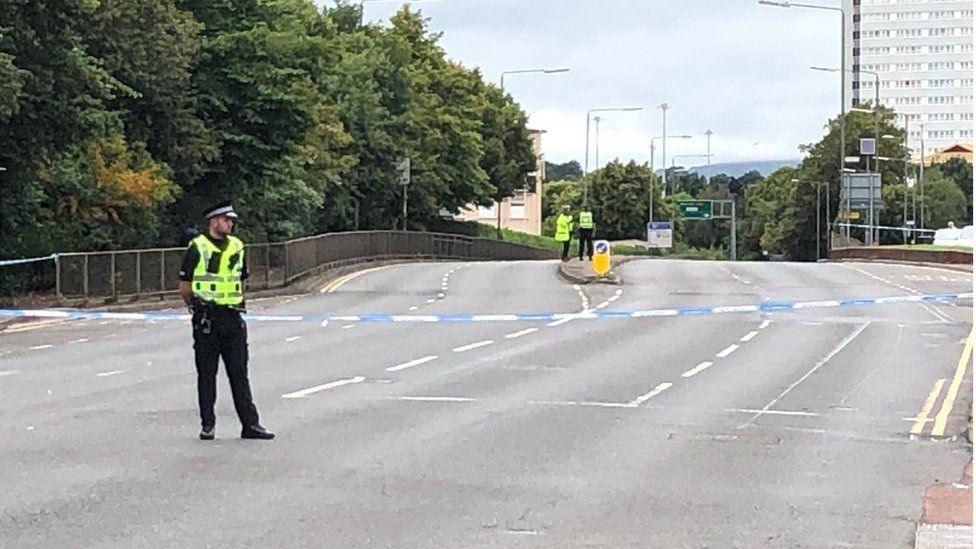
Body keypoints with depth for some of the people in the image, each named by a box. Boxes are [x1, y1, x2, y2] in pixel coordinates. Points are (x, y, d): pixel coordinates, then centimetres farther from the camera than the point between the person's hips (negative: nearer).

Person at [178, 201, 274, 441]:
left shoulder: (237, 247, 11)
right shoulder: (197, 248, -5)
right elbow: (184, 288, 0)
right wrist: (199, 308, 9)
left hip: (233, 319, 4)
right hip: (206, 322, -4)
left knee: (239, 374, 4)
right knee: (206, 374, 3)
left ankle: (250, 424, 5)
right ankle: (207, 424, 11)